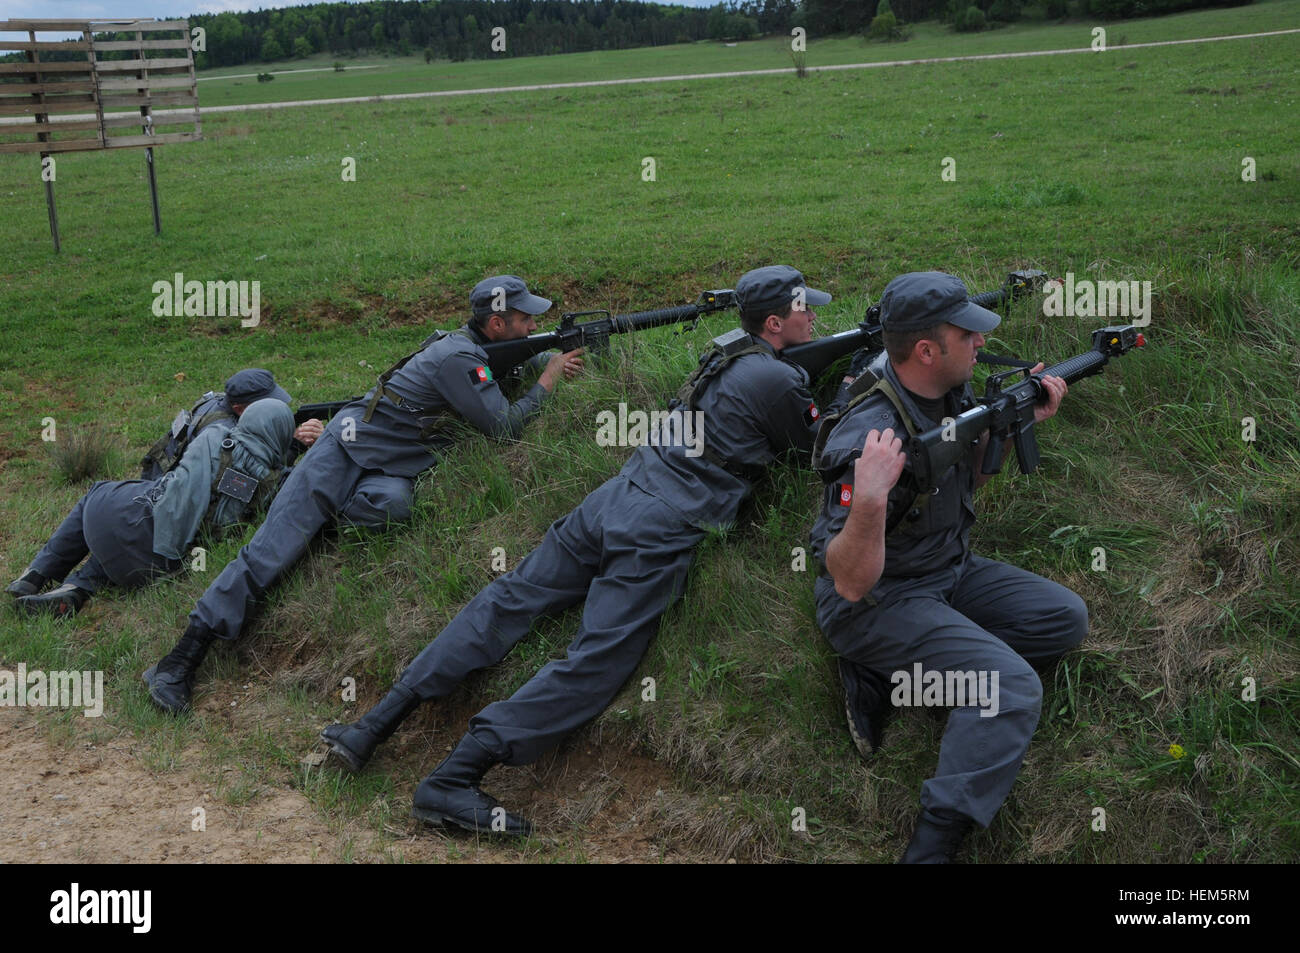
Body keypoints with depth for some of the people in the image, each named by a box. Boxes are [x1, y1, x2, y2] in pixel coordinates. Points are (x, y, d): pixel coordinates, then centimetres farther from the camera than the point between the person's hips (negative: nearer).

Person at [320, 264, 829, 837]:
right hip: (657, 537, -8)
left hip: (614, 498, 8)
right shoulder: (775, 379, -4)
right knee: (596, 662, -13)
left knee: (508, 601, 6)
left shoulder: (727, 349, 20)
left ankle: (374, 725, 3)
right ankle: (451, 779, -22)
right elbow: (812, 443, 12)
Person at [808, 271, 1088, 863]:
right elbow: (850, 583, -31)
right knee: (1012, 686, -25)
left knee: (1065, 619, 2)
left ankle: (892, 678, -3)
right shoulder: (869, 438, -31)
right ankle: (930, 848, -22)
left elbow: (967, 480, 15)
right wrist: (869, 500, -48)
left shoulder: (952, 394, -5)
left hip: (950, 573, 9)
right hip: (876, 603, -9)